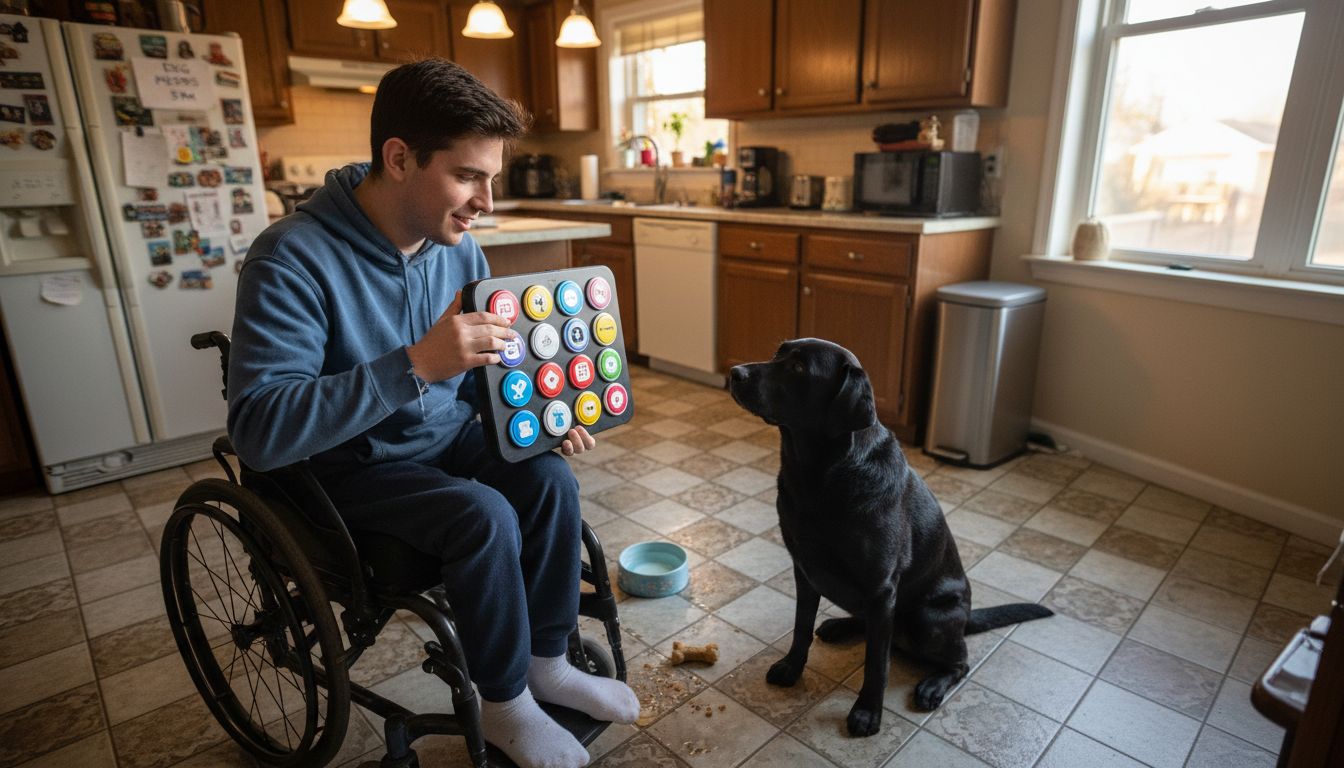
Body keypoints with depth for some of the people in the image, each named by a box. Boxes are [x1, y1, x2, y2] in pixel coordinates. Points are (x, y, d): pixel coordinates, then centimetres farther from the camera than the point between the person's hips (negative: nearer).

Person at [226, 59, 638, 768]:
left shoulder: (457, 244, -5)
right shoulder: (294, 257, -24)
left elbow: (488, 367, 8)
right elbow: (257, 431, -32)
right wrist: (414, 364, -43)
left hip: (447, 434, 6)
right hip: (350, 464, -5)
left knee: (550, 481, -17)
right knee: (485, 517, -27)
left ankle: (547, 662, 4)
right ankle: (504, 707, -2)